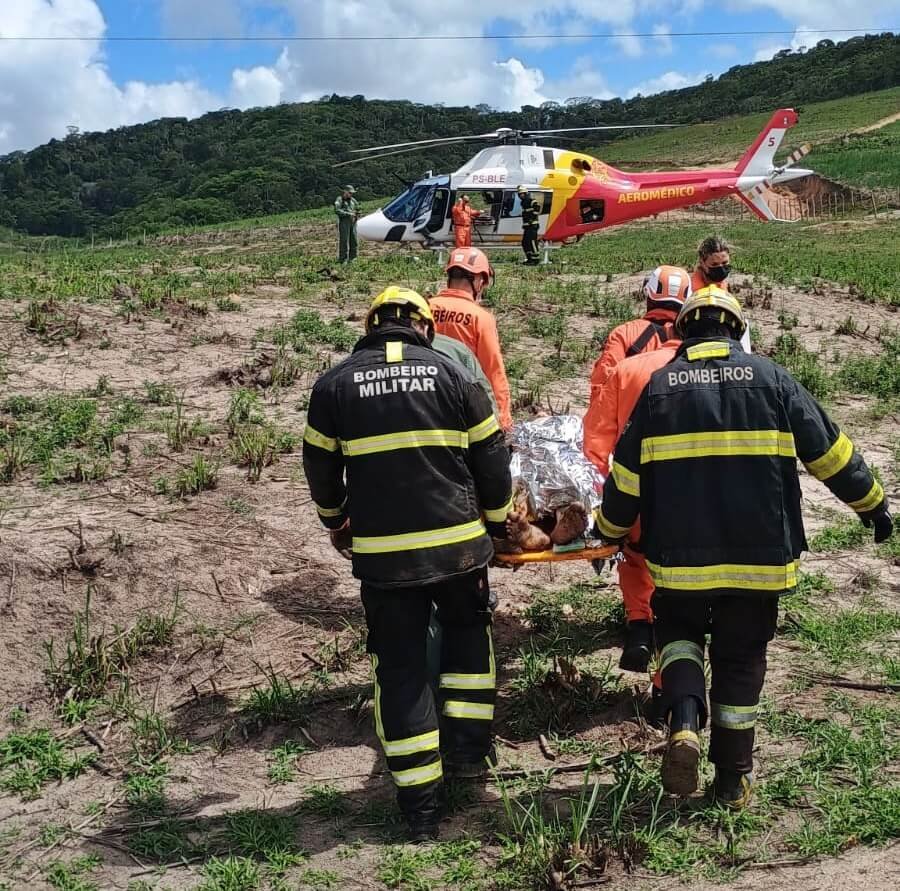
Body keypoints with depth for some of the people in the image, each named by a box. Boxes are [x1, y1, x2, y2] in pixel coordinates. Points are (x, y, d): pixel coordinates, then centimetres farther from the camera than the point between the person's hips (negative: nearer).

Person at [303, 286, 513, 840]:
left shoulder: (334, 384, 2)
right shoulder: (452, 373, 0)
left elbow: (321, 469, 11)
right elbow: (491, 458, 5)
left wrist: (336, 523, 31)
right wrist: (498, 519, 22)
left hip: (382, 553, 0)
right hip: (458, 543, 0)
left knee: (399, 667, 11)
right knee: (469, 634, 27)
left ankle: (420, 804, 15)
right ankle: (468, 749, 24)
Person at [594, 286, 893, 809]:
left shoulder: (660, 385, 0)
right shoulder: (769, 377, 0)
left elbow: (628, 473, 3)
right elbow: (829, 451, 3)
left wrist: (611, 530, 19)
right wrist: (872, 503, 17)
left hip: (682, 554, 0)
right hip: (760, 554, 0)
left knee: (679, 630, 23)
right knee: (741, 658, 14)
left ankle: (685, 721, -3)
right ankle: (734, 777, 22)